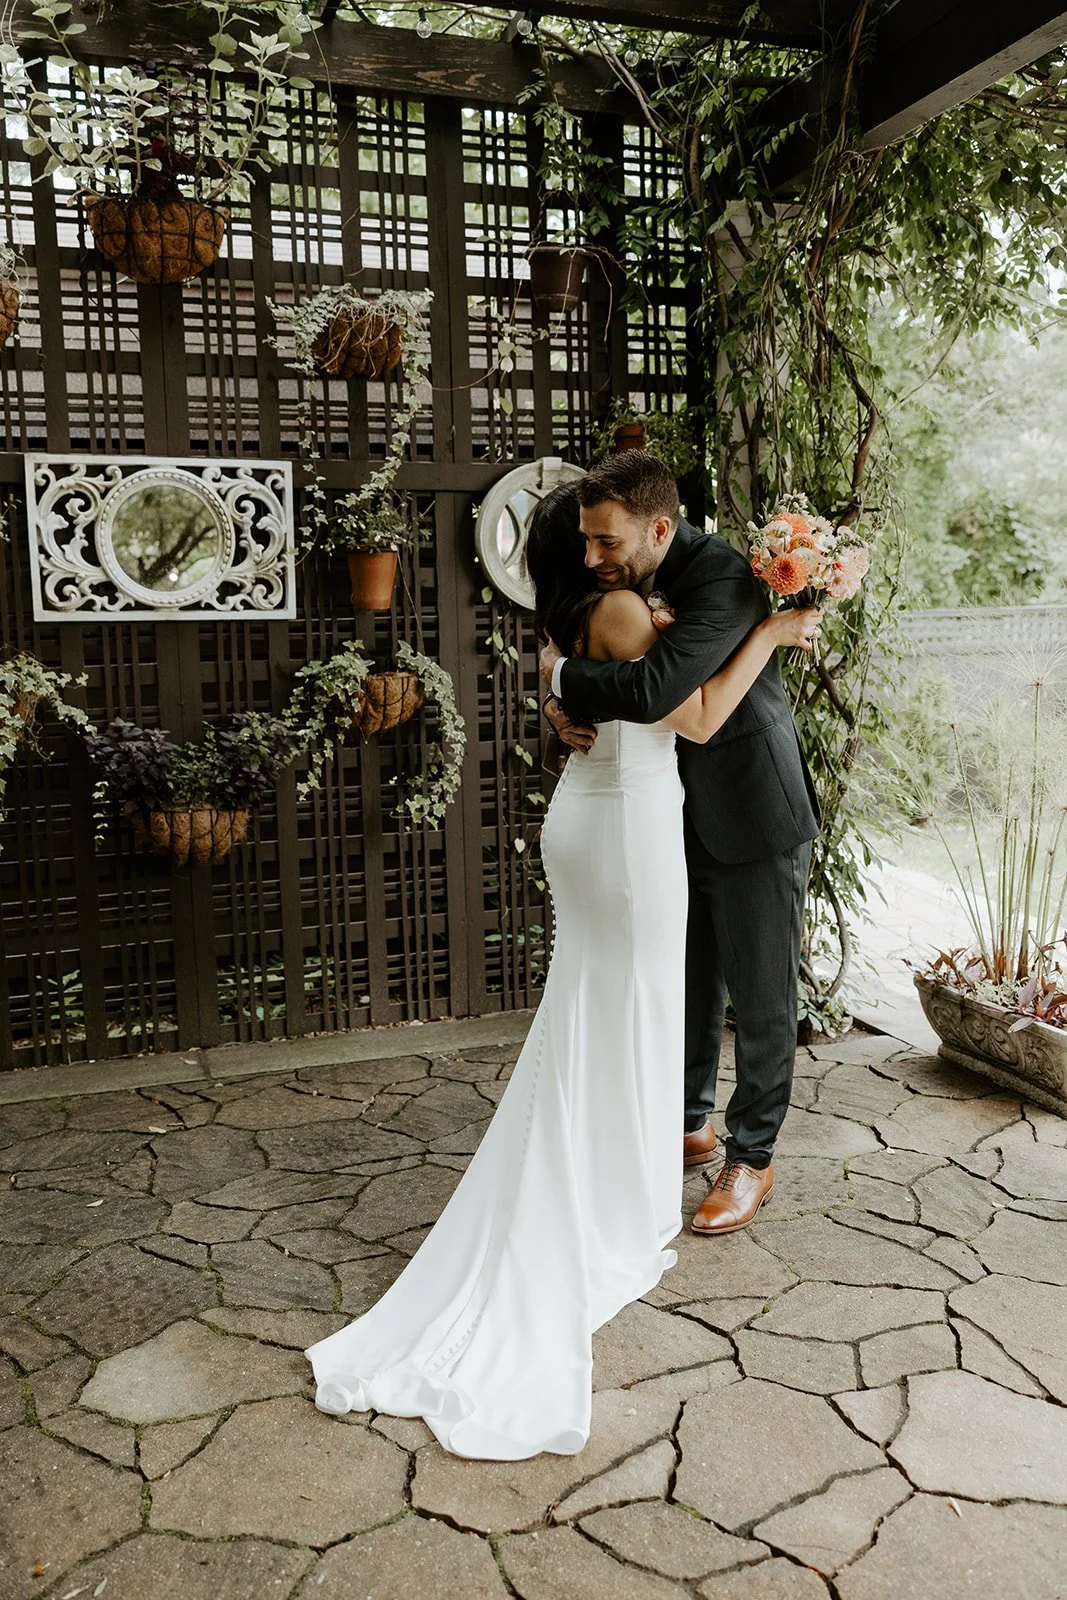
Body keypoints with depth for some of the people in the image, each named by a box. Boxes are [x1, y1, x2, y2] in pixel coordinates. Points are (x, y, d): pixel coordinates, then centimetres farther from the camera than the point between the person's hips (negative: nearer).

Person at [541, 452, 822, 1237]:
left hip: (757, 823, -8)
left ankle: (751, 1160, 23)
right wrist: (567, 704, -13)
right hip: (689, 819, 8)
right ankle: (692, 1126, 38)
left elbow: (651, 691, -39)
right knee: (689, 986, 19)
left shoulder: (725, 580, -27)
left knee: (761, 998, 6)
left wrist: (562, 674, -21)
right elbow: (604, 667, 11)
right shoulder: (632, 584, -1)